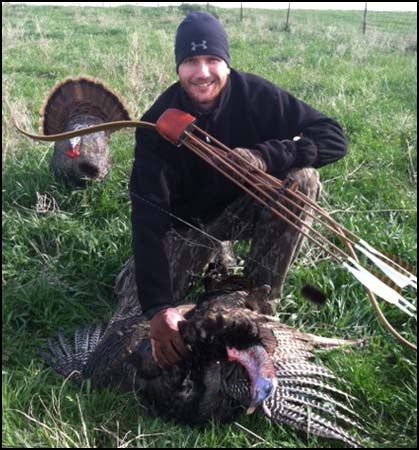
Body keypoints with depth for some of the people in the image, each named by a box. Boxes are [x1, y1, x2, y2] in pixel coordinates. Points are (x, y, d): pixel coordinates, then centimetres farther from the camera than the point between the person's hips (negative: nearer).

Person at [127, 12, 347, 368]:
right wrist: (157, 306, -41)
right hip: (188, 218, 0)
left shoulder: (256, 95, -20)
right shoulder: (159, 122, -23)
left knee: (302, 177, -29)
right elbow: (148, 216, -30)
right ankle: (210, 259, 15)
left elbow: (333, 138, -22)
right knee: (137, 317, -14)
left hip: (248, 204, 1)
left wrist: (265, 156, -40)